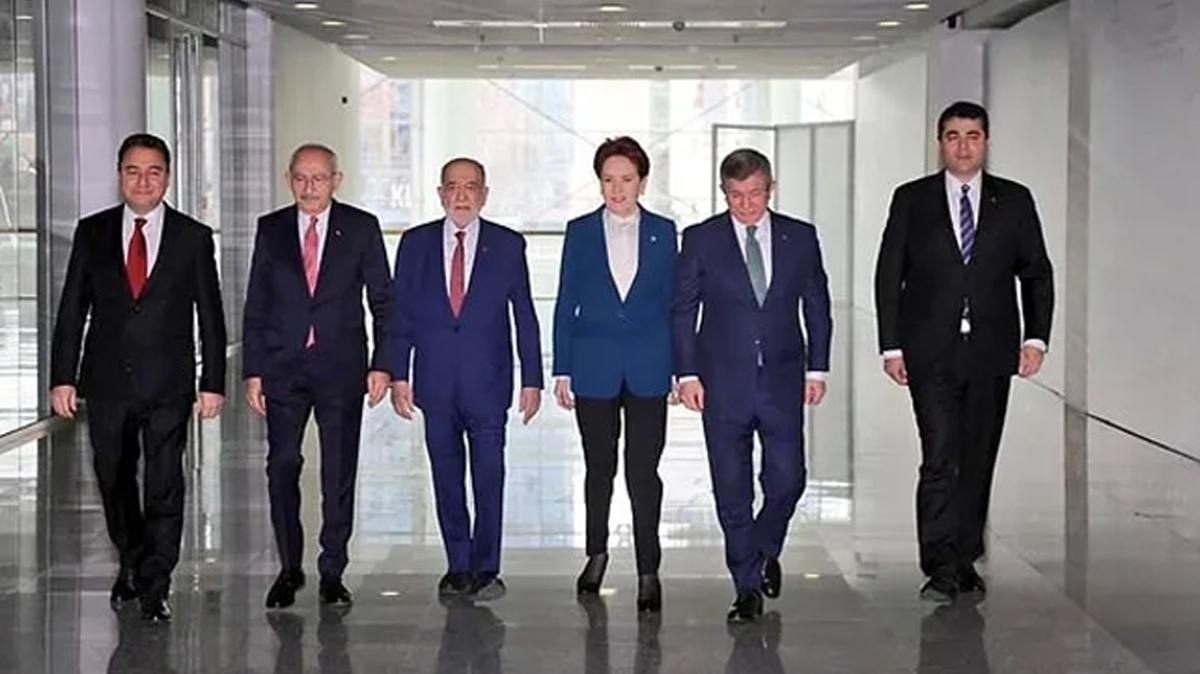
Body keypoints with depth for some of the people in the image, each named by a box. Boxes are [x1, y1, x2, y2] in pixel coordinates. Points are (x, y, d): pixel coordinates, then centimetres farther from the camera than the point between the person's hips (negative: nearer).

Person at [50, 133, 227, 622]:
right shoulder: (92, 233, 4)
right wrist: (63, 377, -2)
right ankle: (131, 565, 34)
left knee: (165, 485, -4)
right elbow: (72, 310, 5)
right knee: (114, 481, 13)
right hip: (107, 381, 2)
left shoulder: (194, 238, 1)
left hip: (168, 384, -2)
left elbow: (211, 317, 3)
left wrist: (213, 382, -3)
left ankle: (155, 588, 6)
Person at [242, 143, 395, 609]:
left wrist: (382, 364, -4)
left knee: (339, 473, 2)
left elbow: (383, 300, 4)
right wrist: (253, 370, 2)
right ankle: (289, 569, 12)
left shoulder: (361, 228, 3)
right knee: (282, 466, -2)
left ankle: (332, 573, 12)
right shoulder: (271, 229, 7)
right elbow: (255, 306, 8)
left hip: (341, 367, -1)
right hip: (283, 369, 1)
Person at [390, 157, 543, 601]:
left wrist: (532, 379, 0)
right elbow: (401, 313, 7)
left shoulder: (508, 245, 3)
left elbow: (524, 315, 4)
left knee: (489, 476, -2)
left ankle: (486, 569, 7)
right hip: (436, 382, 2)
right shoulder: (416, 243, 6)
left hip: (487, 381, -2)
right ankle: (458, 566, 17)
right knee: (446, 477, 7)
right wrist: (399, 375, 1)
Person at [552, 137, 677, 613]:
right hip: (594, 367, 1)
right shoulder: (581, 232, 3)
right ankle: (597, 553, 31)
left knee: (643, 471, -4)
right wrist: (562, 371, 0)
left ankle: (648, 572, 3)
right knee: (599, 468, 11)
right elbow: (566, 305, 4)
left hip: (648, 369, -1)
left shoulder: (662, 233, 4)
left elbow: (671, 302, 7)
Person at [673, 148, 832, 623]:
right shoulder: (701, 239, 1)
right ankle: (748, 587, 12)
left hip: (782, 379, 1)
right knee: (732, 490, 1)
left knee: (787, 479, -3)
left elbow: (817, 306, 11)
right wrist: (687, 374, -4)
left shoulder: (800, 237, 5)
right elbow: (683, 311, 3)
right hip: (724, 383, -1)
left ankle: (765, 549, 28)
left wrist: (817, 369, 6)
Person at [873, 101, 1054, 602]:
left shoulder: (1014, 200, 8)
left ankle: (964, 560, 18)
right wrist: (892, 346, -2)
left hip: (991, 353, 2)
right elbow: (888, 276, 4)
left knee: (978, 460, 7)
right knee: (940, 458, -11)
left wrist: (1036, 337, -2)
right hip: (931, 354, -2)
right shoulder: (911, 200, 4)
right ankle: (941, 568, -8)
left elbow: (1037, 273, 9)